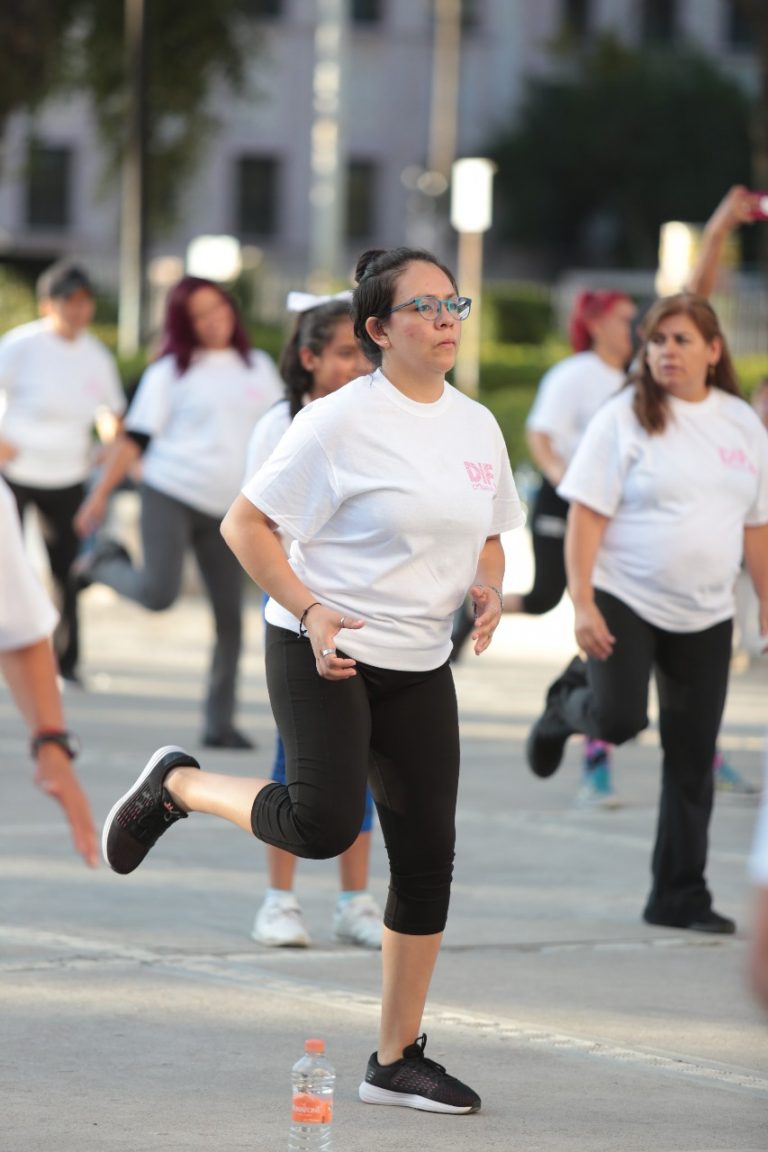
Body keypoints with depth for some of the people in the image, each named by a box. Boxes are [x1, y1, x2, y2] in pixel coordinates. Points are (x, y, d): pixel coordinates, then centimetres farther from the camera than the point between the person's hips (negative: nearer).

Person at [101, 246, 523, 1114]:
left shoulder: (478, 426, 9)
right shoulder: (341, 422, -12)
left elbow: (486, 536, 23)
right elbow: (245, 523, -10)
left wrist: (487, 590, 1)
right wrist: (309, 611, -20)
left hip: (419, 666, 7)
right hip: (322, 652, -7)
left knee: (427, 856, 3)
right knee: (324, 823, -22)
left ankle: (397, 1061, 13)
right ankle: (175, 785, 8)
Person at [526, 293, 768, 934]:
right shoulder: (626, 419, -6)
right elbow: (587, 515, -9)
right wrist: (582, 603, -16)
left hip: (705, 616, 4)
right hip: (625, 599, -4)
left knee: (693, 757, 3)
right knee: (620, 719, -20)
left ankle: (680, 896, 11)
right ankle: (570, 700, 17)